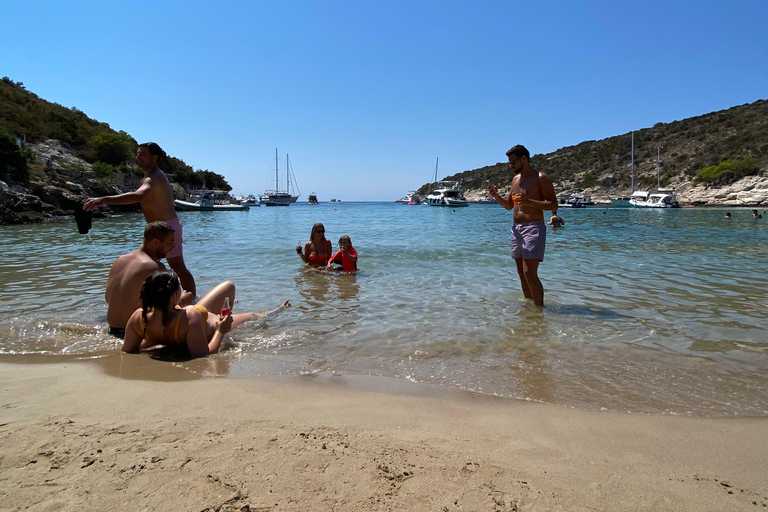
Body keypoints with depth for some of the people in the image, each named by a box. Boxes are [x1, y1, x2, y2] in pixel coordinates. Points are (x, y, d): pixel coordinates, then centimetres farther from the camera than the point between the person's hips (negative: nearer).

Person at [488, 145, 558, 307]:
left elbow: (554, 205, -10)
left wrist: (529, 202, -23)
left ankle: (539, 309, -9)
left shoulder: (540, 178, -5)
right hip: (516, 229, 8)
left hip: (533, 228, -8)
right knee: (522, 273, 10)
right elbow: (508, 205, 24)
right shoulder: (515, 179, 17)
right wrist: (496, 196, 4)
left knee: (529, 273, -15)